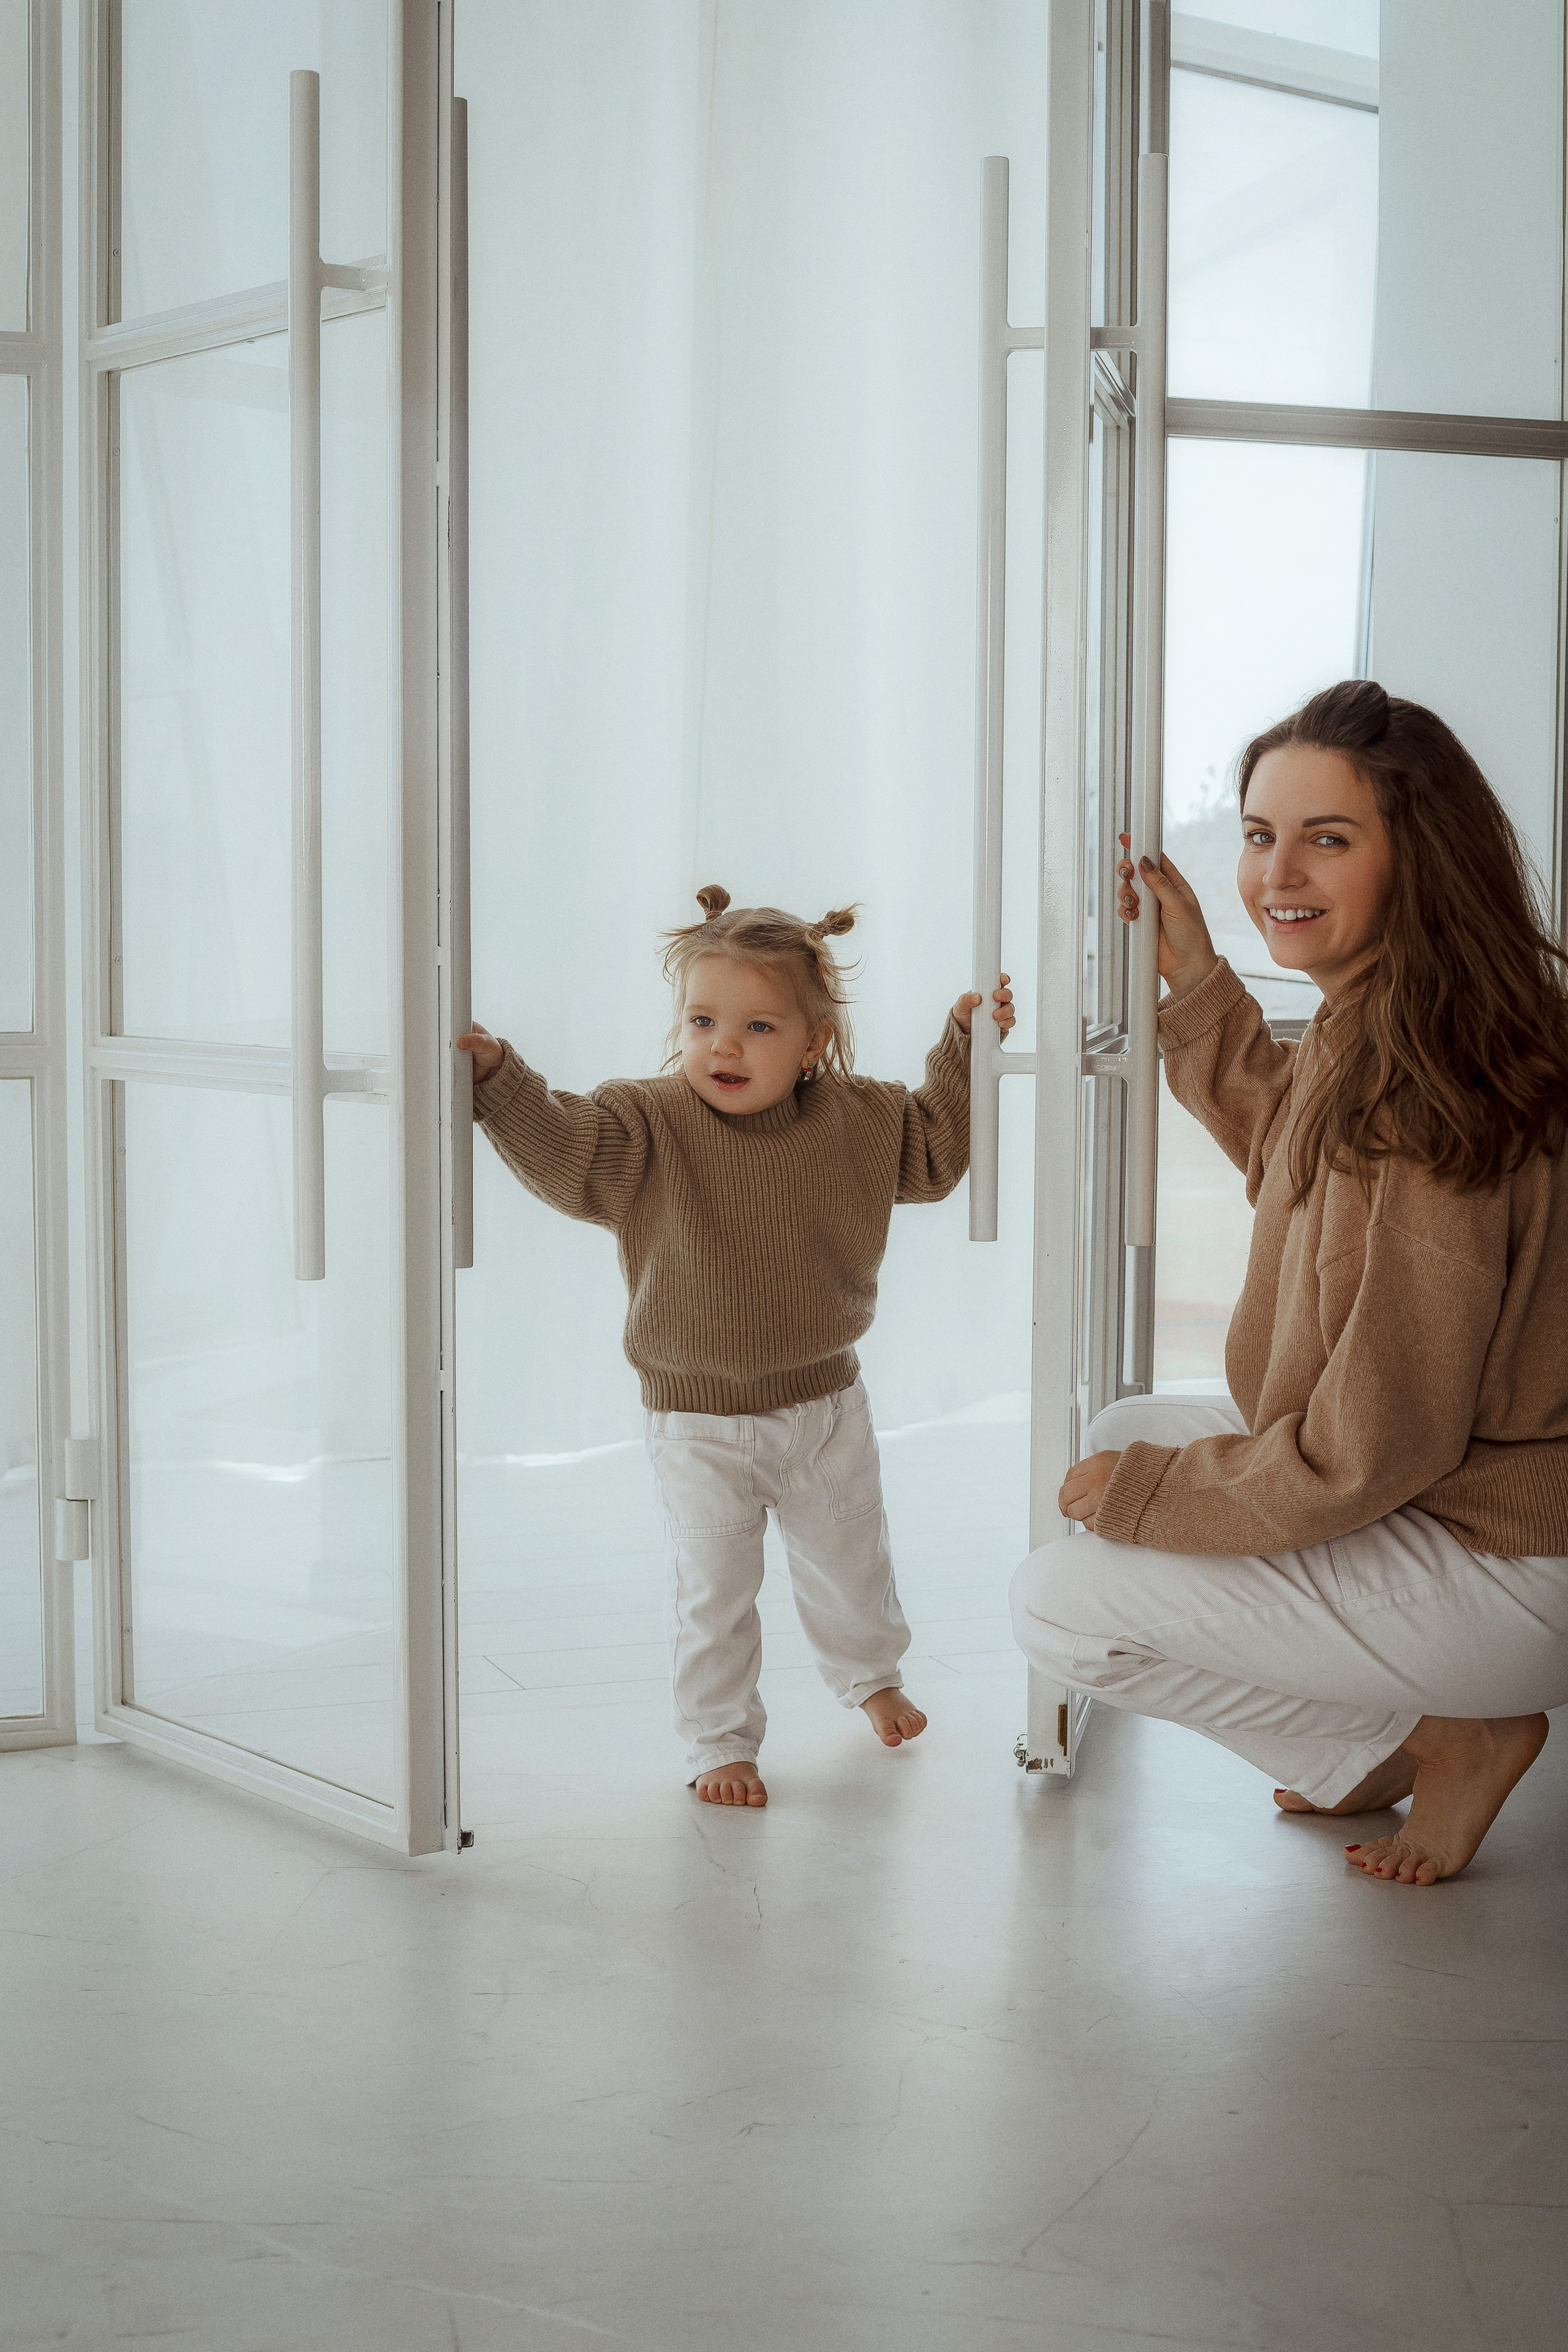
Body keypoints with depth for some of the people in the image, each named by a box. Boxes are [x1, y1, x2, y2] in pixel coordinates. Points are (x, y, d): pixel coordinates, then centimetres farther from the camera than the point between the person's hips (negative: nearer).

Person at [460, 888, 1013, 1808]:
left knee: (850, 1562, 22)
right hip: (701, 1423, -3)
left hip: (827, 1401, 3)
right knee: (713, 1593, 4)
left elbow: (934, 1150, 10)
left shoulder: (858, 1119, -6)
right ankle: (721, 1741, 22)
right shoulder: (651, 1127, -16)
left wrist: (966, 1047, 2)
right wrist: (498, 1077, -44)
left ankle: (872, 1673, 50)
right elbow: (562, 1150, -30)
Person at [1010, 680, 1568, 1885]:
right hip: (1443, 1492, 10)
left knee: (1059, 1602, -8)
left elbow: (1372, 1450, -25)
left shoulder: (1421, 1099, -28)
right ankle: (1376, 1734, 16)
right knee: (1126, 1429, 21)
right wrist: (1199, 980, 19)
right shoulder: (1371, 1038, 3)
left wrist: (1148, 1488, -11)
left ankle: (1439, 1740, 2)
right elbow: (1296, 1157, 28)